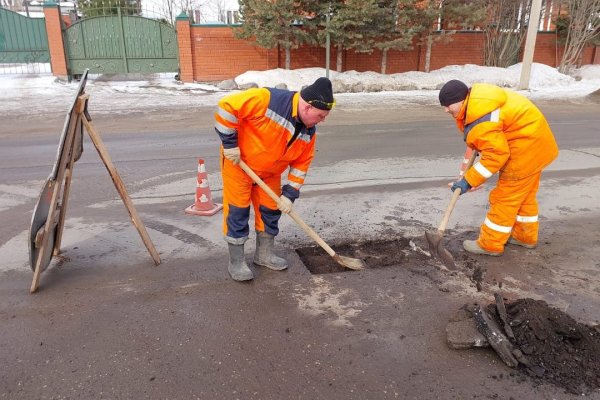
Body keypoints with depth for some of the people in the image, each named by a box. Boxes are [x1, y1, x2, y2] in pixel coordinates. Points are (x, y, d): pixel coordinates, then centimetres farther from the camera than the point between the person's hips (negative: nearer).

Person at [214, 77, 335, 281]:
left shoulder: (308, 132, -9)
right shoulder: (265, 99, -32)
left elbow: (301, 163, -1)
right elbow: (226, 107, -30)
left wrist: (290, 194, -6)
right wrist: (229, 143, -25)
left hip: (270, 171, 6)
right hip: (238, 161, -6)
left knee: (271, 209, 10)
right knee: (237, 209, -1)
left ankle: (264, 254, 30)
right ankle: (236, 262, 12)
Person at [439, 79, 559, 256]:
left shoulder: (480, 120, -29)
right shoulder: (476, 97, 3)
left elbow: (496, 154, -29)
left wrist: (468, 181, -25)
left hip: (525, 147, -11)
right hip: (533, 140, 11)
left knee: (505, 197, -3)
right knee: (524, 194, 20)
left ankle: (490, 244, 6)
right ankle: (526, 236, 35)